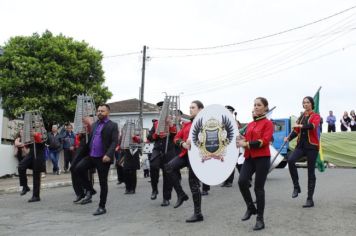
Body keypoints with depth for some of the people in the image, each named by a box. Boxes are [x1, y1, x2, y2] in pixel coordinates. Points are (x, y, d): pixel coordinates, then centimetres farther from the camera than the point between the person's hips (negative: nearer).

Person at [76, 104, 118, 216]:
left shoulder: (112, 126, -4)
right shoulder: (94, 125, 16)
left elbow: (114, 142, -14)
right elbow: (90, 140, 19)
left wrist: (108, 154, -27)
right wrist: (83, 153, 13)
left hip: (103, 158, -5)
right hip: (91, 156, 6)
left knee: (103, 183, 2)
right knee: (79, 168, -18)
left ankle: (102, 207, 15)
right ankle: (89, 190, 2)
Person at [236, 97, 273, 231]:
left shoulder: (268, 123, -3)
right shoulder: (250, 124, 17)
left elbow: (264, 141, -15)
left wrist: (246, 144, -18)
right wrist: (242, 140, -2)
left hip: (262, 158, -5)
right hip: (249, 157, 5)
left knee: (258, 187, -2)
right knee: (242, 181, -13)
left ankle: (260, 219, 10)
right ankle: (251, 208, 10)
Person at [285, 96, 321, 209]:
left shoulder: (316, 116, -1)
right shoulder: (301, 117, 15)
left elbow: (313, 125, -23)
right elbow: (296, 130, 8)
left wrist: (301, 126, -26)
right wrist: (288, 138, -8)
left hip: (312, 146, -4)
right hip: (301, 145, 4)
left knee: (311, 172, 1)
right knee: (290, 160, -25)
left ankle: (310, 199, 8)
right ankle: (296, 187, -9)